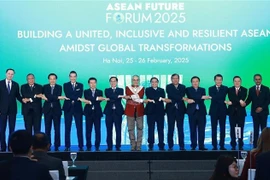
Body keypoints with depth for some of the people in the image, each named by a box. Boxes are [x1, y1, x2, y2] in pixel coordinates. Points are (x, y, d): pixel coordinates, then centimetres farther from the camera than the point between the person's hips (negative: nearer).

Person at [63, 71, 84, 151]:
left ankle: (81, 146, 2)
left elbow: (80, 95, -5)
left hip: (77, 108, 0)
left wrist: (72, 99, -17)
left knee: (79, 128, -1)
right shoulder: (66, 85, 8)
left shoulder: (80, 85, 10)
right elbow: (67, 95, -9)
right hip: (68, 108, 0)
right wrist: (77, 98, -15)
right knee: (67, 128, 1)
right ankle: (67, 146, 5)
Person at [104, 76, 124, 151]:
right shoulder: (107, 90, 11)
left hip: (118, 112, -1)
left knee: (118, 130, -3)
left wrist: (111, 99, -11)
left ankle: (118, 147, 2)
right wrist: (118, 96, -21)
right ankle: (109, 147, 7)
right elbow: (109, 96, -10)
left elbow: (119, 99, -6)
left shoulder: (120, 90, 11)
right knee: (109, 130, 2)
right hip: (109, 112, 1)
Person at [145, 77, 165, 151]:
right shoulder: (148, 90, 8)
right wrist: (158, 98, -16)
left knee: (160, 129, 2)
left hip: (160, 111, 2)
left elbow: (163, 98, -4)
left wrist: (152, 100, -15)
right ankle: (150, 146, 4)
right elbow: (149, 98, -11)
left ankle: (161, 146, 5)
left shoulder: (161, 90, 14)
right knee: (151, 129, -1)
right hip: (151, 111, -2)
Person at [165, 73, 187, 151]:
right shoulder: (168, 87, 4)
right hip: (171, 109, -1)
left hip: (180, 109, 1)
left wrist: (172, 100, -15)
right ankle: (170, 146, 3)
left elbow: (182, 96, -5)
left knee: (180, 128, 2)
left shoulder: (182, 87, 10)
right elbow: (172, 95, -12)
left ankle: (182, 146, 4)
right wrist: (182, 98, -18)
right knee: (170, 128, 0)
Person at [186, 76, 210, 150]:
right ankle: (193, 146, 5)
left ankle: (201, 146, 2)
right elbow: (191, 97, -13)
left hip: (201, 111, 2)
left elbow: (202, 99, -2)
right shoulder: (188, 89, 7)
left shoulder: (202, 90, 15)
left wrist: (193, 100, -14)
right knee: (193, 130, 0)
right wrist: (201, 97, -21)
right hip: (192, 111, -2)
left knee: (201, 130, -1)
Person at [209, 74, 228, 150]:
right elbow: (212, 98, -9)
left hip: (222, 110, 0)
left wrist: (215, 97, -18)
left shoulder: (225, 88, 6)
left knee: (222, 129, 1)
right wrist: (223, 101, -17)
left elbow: (222, 96, -13)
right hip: (214, 111, 0)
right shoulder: (211, 88, 8)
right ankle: (214, 146, 4)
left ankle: (222, 146, 6)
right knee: (214, 129, 1)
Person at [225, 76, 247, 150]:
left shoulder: (244, 90, 6)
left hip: (241, 112, -1)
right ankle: (233, 145, 5)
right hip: (232, 111, 1)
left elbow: (243, 99, -10)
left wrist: (232, 102, -20)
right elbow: (231, 98, -10)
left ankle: (240, 145, 4)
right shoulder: (230, 90, 8)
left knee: (241, 129, -1)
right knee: (232, 129, 1)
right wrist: (239, 101, -23)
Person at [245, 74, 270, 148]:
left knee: (264, 129, -1)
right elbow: (249, 100, 3)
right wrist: (244, 103, -18)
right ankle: (255, 145, 4)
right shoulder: (251, 89, 8)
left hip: (263, 111, -1)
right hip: (255, 112, 2)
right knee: (256, 129, 3)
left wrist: (262, 108, -13)